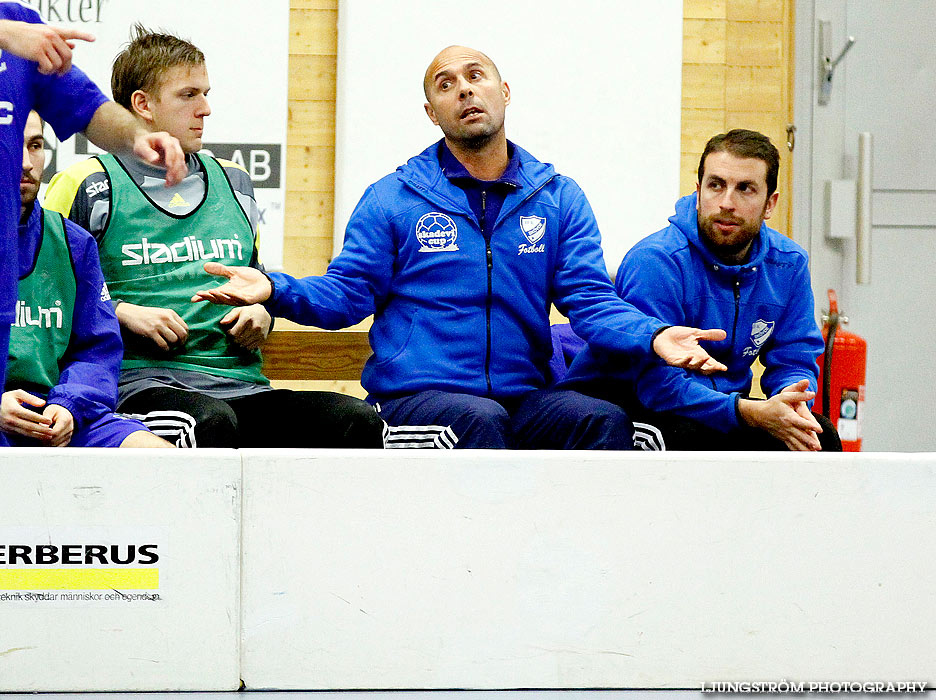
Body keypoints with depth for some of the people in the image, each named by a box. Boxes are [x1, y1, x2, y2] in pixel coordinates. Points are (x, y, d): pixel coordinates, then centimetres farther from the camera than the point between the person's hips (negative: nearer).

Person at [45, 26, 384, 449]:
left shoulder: (233, 184, 24)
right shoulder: (89, 187, 7)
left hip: (240, 384, 5)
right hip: (140, 379, -5)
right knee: (211, 421, -41)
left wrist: (261, 313, 14)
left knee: (359, 422, -23)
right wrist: (122, 312, -6)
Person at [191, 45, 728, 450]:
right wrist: (275, 290, -14)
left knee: (605, 420, -26)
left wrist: (653, 336, -14)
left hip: (523, 394, 2)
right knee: (479, 419, -35)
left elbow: (590, 299, 7)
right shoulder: (393, 199, 9)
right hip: (416, 396, -2)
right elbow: (348, 294, 6)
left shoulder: (559, 198, 14)